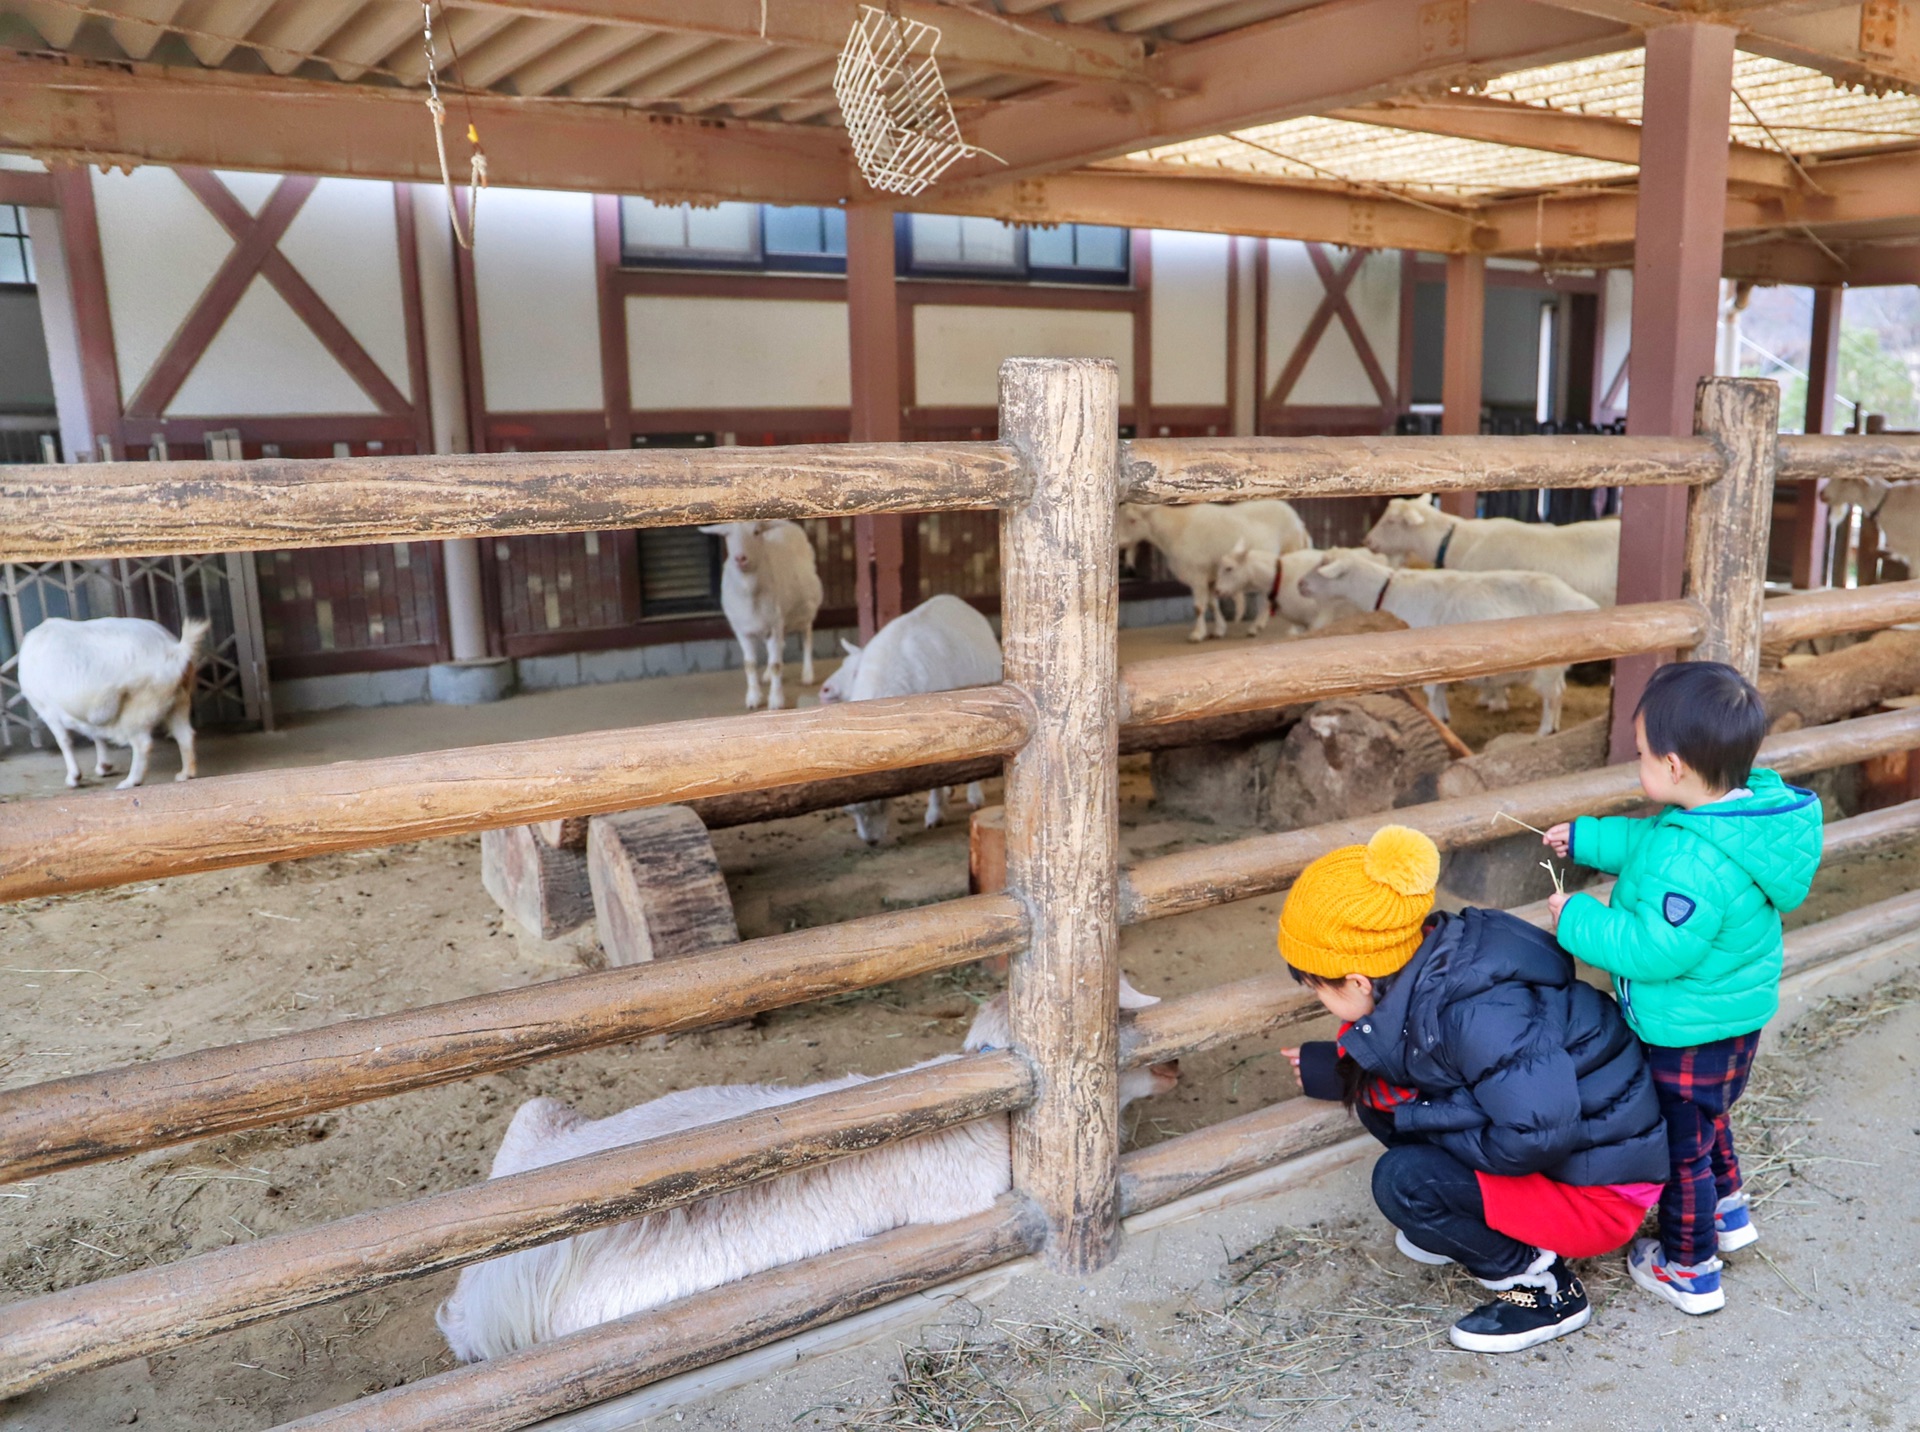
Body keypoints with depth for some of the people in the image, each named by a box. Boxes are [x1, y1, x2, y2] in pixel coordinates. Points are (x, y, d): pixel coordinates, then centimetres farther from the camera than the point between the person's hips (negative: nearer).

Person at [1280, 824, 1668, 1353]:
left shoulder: (1480, 1014, -34)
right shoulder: (1432, 963, -8)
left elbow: (1537, 1137, -36)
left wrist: (1415, 1116, -24)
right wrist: (1334, 1068, 11)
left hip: (1598, 1188, -9)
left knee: (1403, 1180, -23)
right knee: (1380, 1088, -1)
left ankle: (1545, 1288, -2)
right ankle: (1476, 1225, 16)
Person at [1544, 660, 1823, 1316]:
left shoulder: (1693, 863, -39)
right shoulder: (1748, 809, -7)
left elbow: (1654, 951, -33)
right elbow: (1651, 842, 9)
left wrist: (1579, 920, -21)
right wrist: (1588, 839, 15)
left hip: (1689, 1033, -9)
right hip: (1734, 1017, 10)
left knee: (1680, 1145, 12)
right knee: (1706, 1119, 33)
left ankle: (1690, 1270, 32)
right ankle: (1728, 1212, 55)